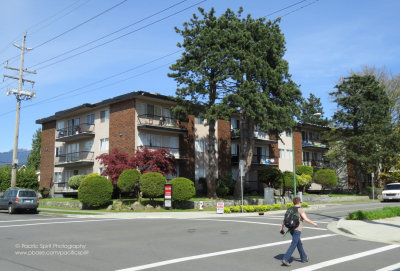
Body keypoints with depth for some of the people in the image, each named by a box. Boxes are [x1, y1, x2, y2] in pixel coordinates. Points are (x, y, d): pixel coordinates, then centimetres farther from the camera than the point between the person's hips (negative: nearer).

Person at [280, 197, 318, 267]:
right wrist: (313, 223, -1)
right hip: (297, 229, -8)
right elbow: (306, 219, -16)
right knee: (293, 245, -8)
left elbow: (284, 219, 8)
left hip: (291, 229, 8)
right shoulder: (300, 210, -10)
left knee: (299, 244, 21)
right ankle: (285, 259, -16)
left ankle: (304, 258, 33)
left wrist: (282, 228, 13)